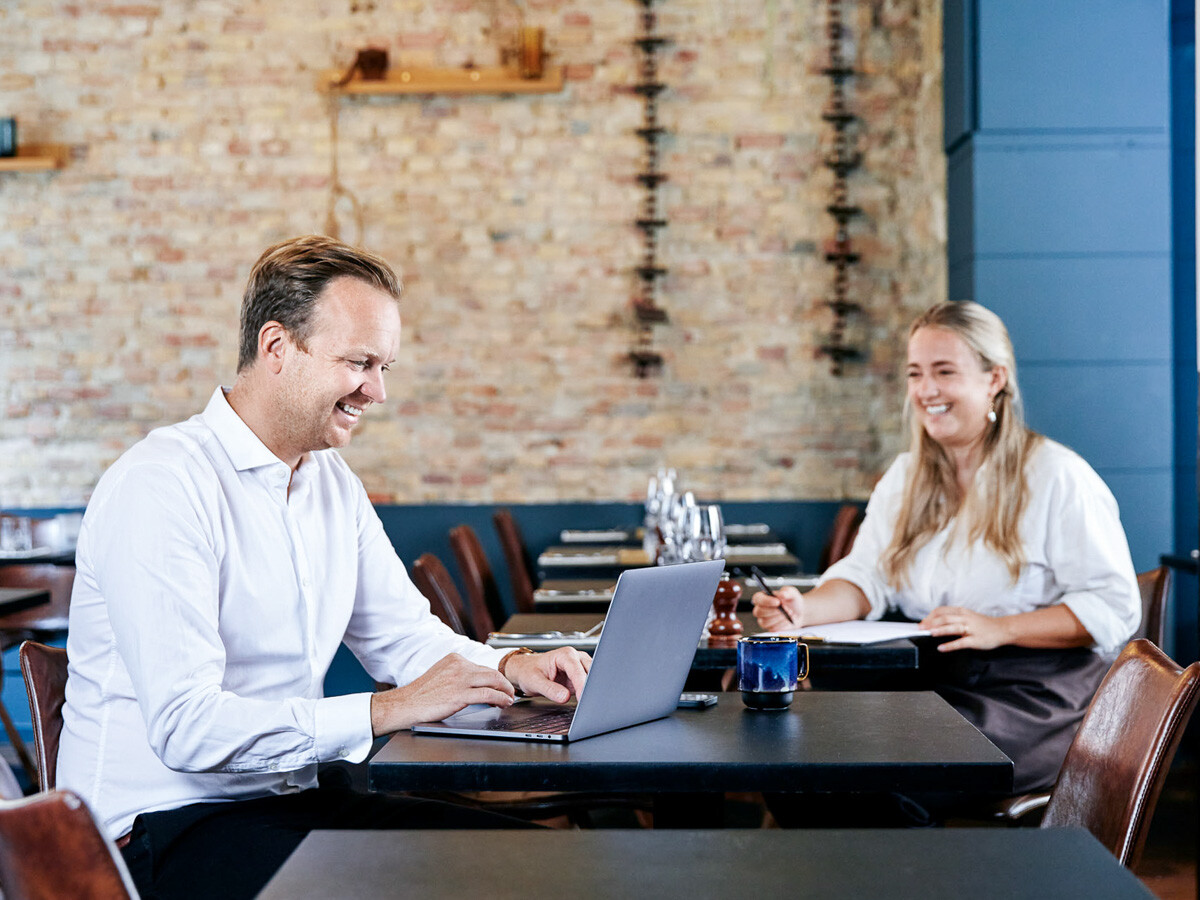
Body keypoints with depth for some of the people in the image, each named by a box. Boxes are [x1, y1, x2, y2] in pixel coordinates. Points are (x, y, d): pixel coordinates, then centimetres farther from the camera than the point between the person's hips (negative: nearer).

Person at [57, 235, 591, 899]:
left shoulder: (334, 484, 11)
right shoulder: (160, 487, -18)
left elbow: (406, 637, 18)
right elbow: (185, 727, -26)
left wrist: (509, 666, -3)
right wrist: (388, 710, -26)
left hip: (290, 798, 8)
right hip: (163, 833, -8)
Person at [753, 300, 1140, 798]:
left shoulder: (1058, 477, -4)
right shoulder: (905, 478, 16)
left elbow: (1114, 608, -9)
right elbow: (866, 577, 8)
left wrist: (999, 629, -20)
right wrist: (804, 609, -14)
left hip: (1033, 695, -5)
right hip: (925, 685, 6)